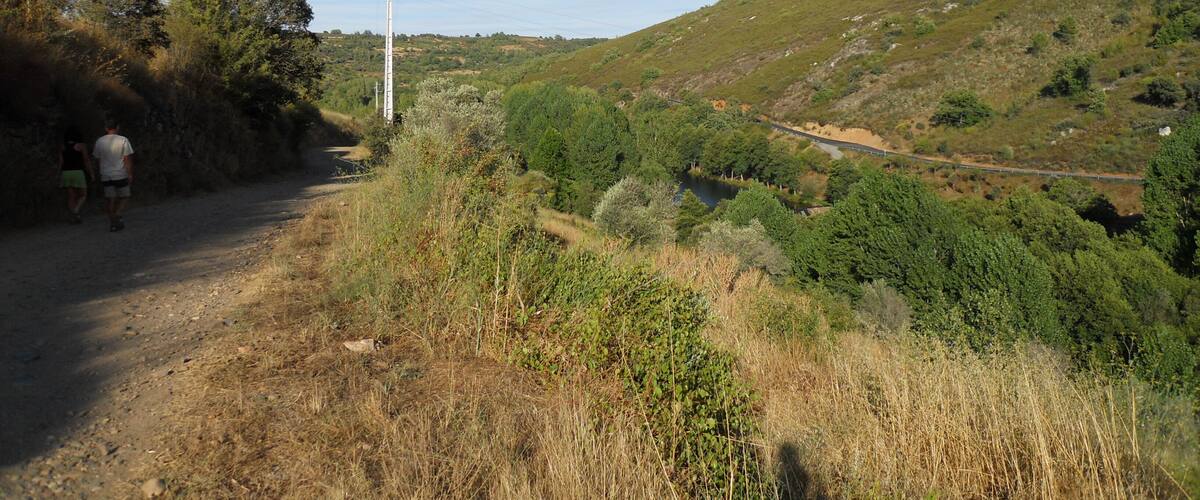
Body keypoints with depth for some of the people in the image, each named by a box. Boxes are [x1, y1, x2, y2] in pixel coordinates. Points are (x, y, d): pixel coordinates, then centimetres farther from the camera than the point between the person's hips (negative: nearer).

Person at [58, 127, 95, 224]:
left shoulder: (63, 147, 8)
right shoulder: (81, 146, -4)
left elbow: (60, 163, 7)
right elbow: (86, 161, -5)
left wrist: (59, 178, 11)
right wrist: (92, 174, 0)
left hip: (66, 173, 4)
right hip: (78, 173, -4)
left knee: (71, 197, 7)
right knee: (83, 196, 6)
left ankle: (74, 218, 3)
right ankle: (75, 211, -18)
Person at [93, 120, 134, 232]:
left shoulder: (99, 141, 4)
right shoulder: (123, 140, -7)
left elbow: (97, 158, 10)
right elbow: (128, 159, -10)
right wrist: (130, 175, -7)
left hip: (106, 176, 3)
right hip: (121, 175, -3)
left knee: (111, 200, 8)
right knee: (124, 197, 9)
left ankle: (113, 223, 9)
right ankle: (117, 215, -14)